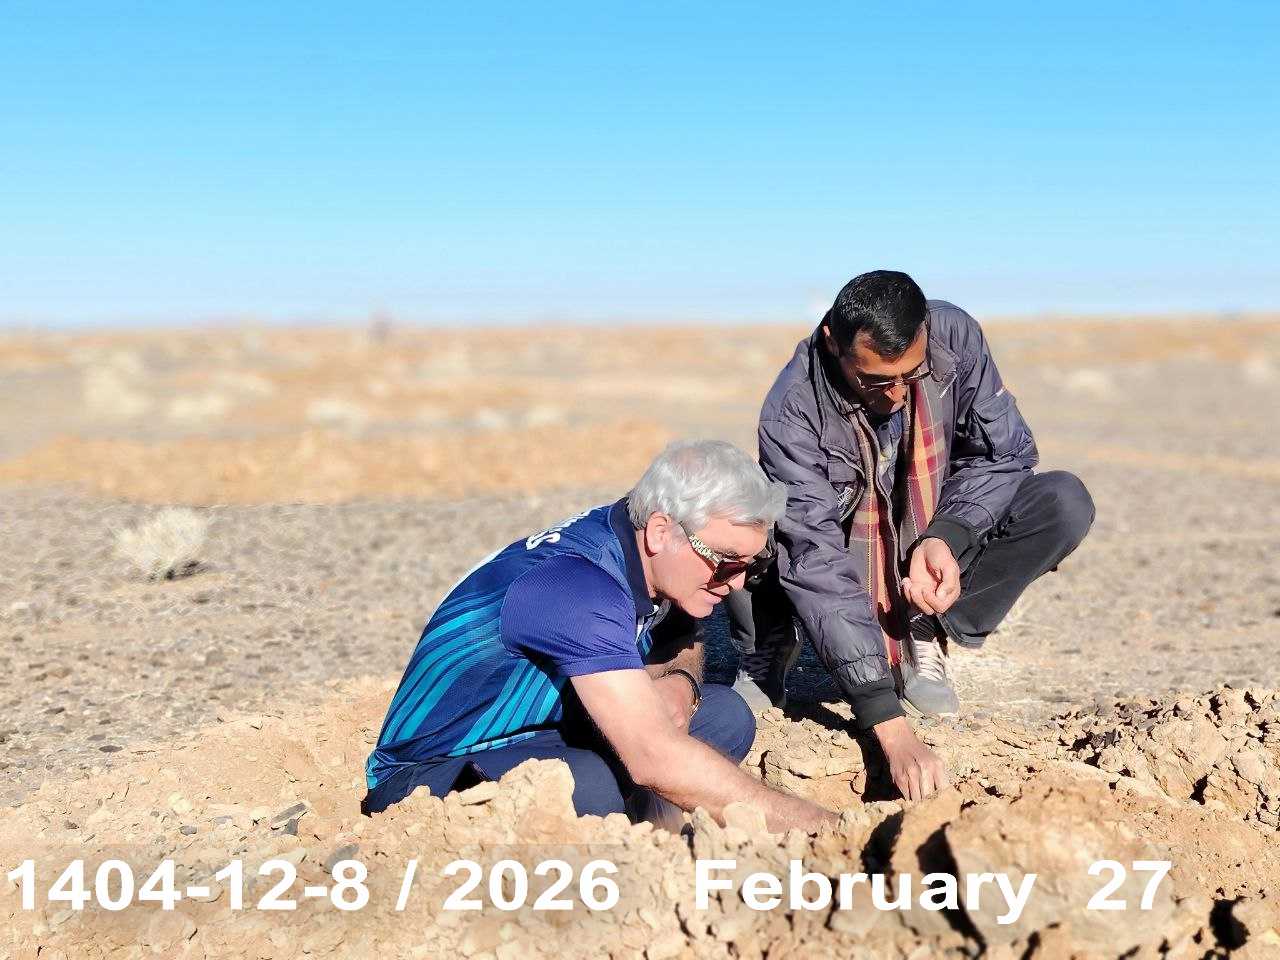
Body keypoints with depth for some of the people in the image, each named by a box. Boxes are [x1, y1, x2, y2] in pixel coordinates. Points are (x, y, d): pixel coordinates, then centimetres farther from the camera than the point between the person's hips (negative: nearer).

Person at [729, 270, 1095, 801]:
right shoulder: (791, 413, -32)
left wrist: (946, 538, -31)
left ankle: (924, 637, -6)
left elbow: (1006, 451, -9)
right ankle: (766, 655, -2)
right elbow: (820, 563, -38)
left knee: (1065, 503, -23)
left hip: (932, 549, 3)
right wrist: (892, 731, -45)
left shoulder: (954, 335, -22)